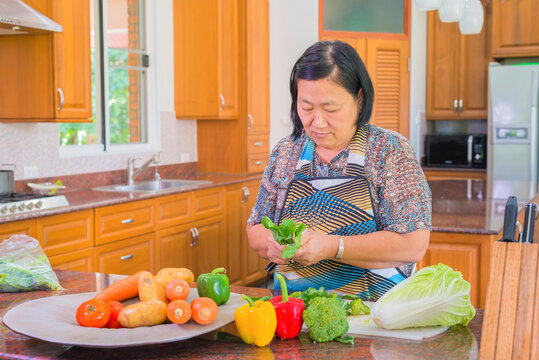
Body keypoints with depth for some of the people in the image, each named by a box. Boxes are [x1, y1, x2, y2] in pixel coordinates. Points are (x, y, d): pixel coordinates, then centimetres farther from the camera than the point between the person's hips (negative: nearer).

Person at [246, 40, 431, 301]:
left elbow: (414, 244, -11)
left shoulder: (391, 151, -4)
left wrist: (332, 247, -21)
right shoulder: (285, 152, 7)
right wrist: (274, 244, -11)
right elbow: (255, 230, 12)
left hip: (372, 309, -3)